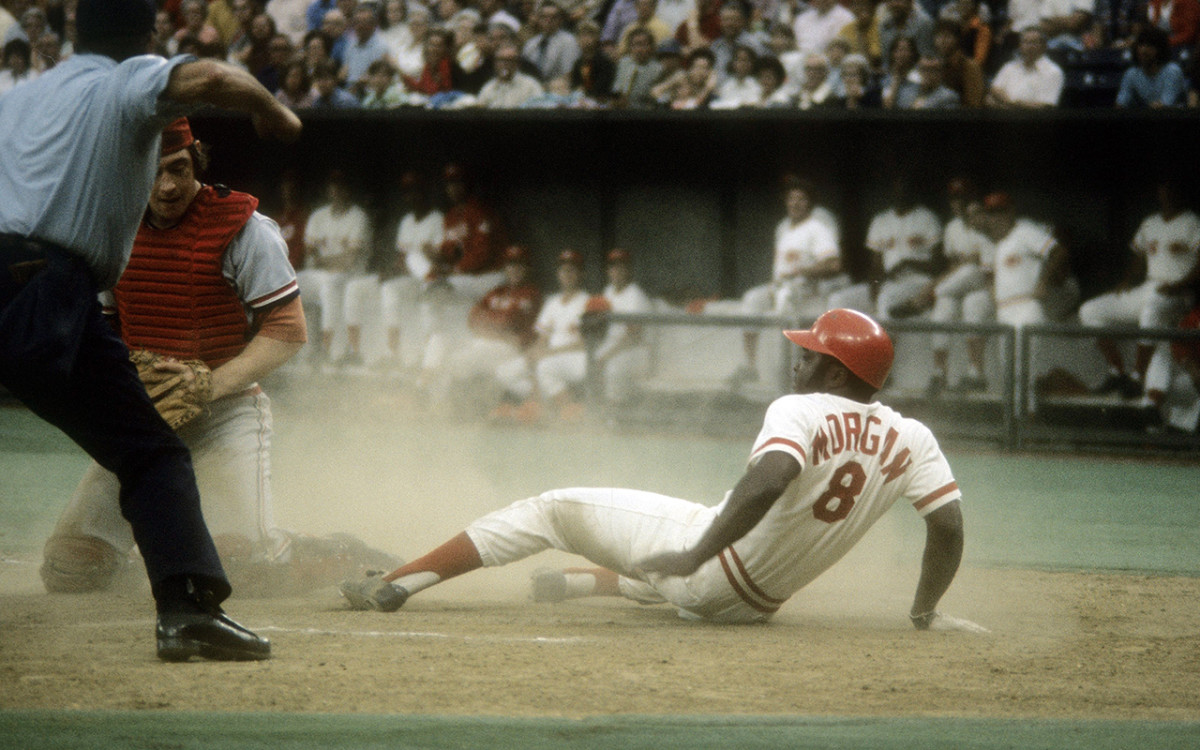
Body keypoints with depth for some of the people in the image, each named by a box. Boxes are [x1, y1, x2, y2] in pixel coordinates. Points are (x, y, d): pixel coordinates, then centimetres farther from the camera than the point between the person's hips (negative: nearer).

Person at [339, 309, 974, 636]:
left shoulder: (799, 411, -18)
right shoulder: (911, 440, -1)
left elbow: (767, 481, -36)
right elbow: (950, 526, -5)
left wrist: (696, 554, -33)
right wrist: (925, 612, 8)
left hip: (710, 557, -6)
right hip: (752, 605, 6)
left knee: (551, 508, 4)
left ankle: (395, 583, 2)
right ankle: (576, 583, 52)